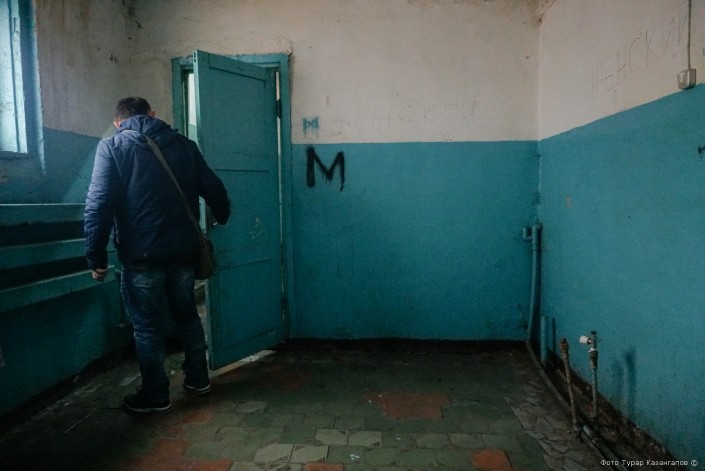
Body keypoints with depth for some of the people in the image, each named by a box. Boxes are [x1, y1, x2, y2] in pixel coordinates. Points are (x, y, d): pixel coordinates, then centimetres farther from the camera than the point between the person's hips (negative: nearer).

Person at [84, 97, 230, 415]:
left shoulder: (111, 146, -2)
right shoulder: (183, 144, 9)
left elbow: (99, 204, -12)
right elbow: (213, 188, 12)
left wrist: (96, 257, -7)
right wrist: (222, 218, 31)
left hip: (141, 256, -4)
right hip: (183, 251, 4)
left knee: (147, 326, 9)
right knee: (187, 315, 19)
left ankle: (155, 397, 20)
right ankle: (198, 379, 31)